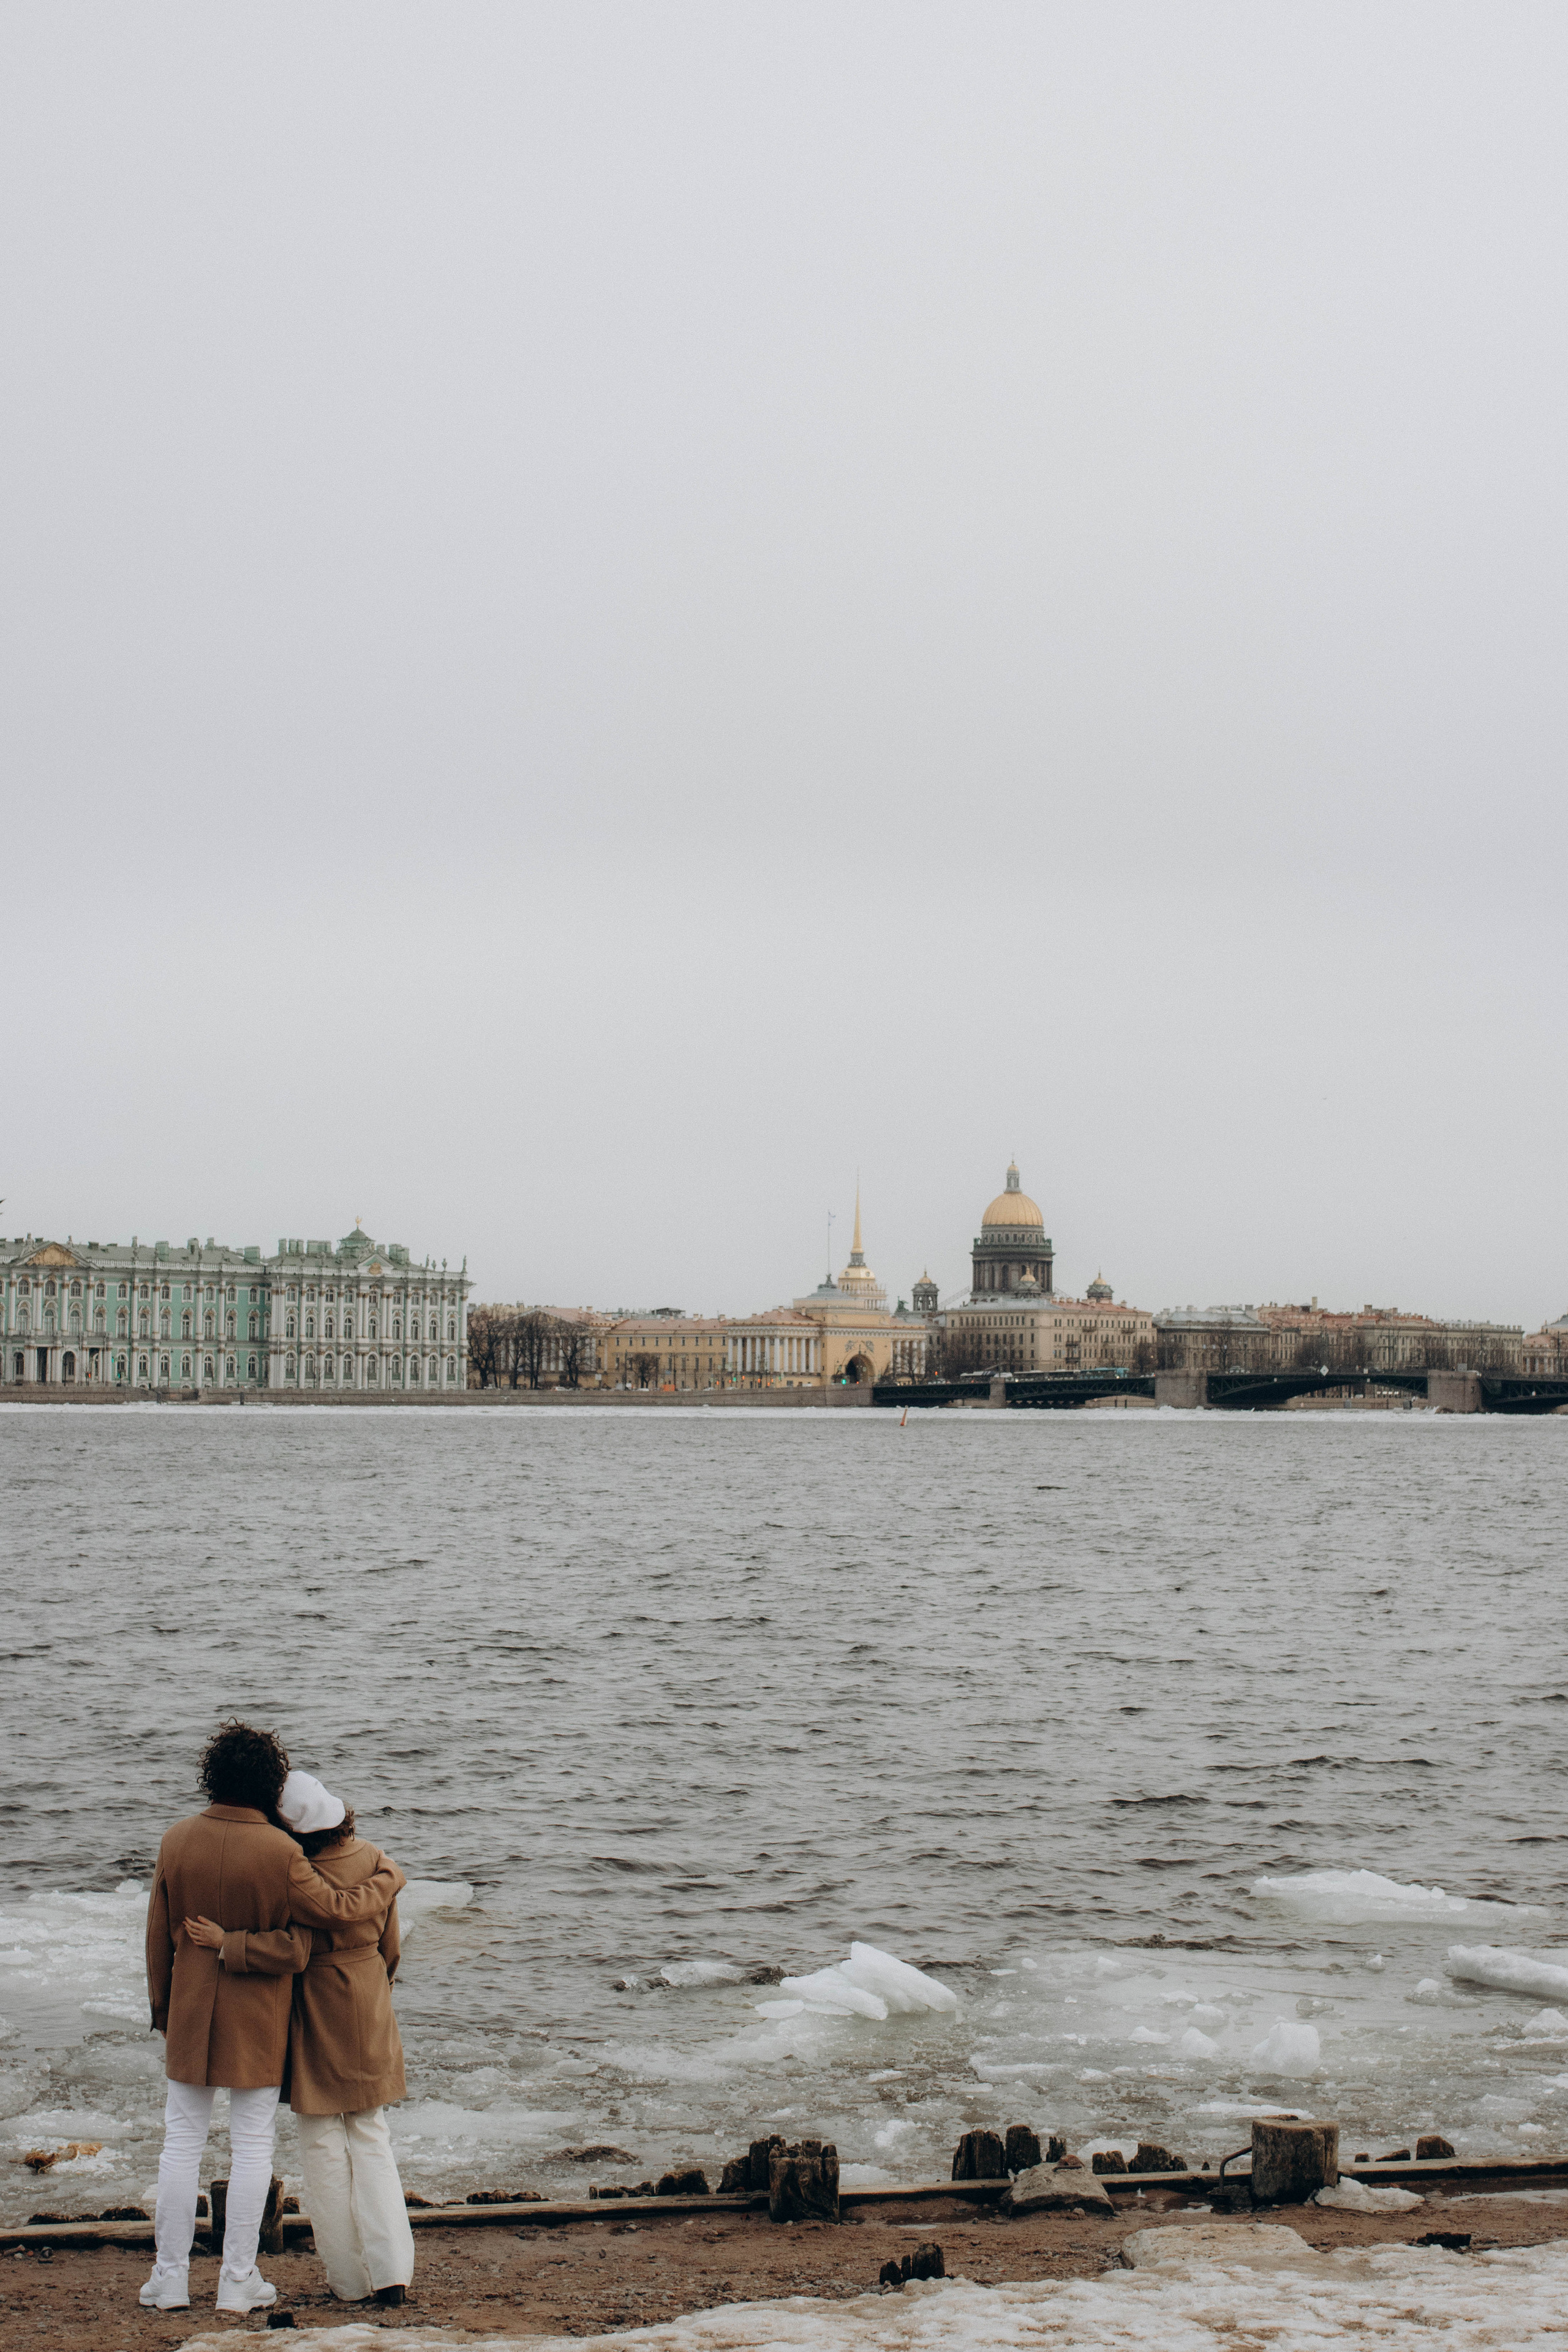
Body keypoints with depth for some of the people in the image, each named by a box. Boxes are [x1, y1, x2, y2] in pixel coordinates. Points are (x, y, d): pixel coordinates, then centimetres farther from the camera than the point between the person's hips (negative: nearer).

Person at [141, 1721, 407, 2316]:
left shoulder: (177, 1842, -5)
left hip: (190, 2010, 3)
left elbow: (159, 1934, 3)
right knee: (252, 2147, 7)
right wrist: (388, 1877, 9)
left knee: (182, 2142, 12)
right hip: (258, 2020, -3)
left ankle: (171, 2278, 15)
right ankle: (238, 2282, 11)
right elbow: (337, 1909, -9)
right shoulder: (279, 1853, -18)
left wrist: (161, 2006, 16)